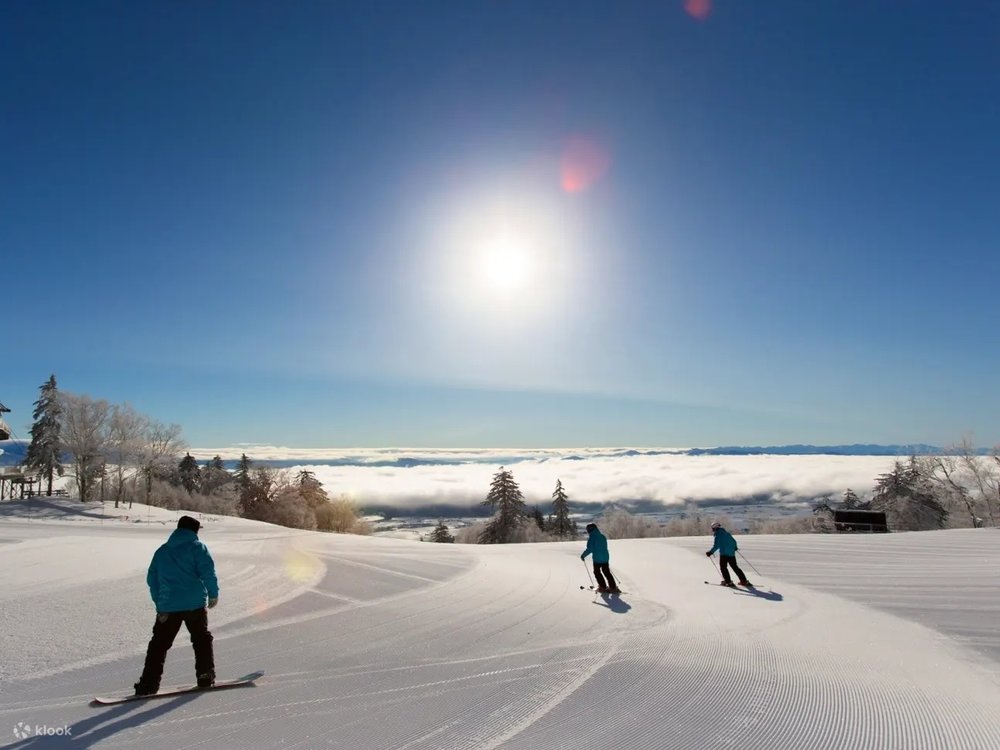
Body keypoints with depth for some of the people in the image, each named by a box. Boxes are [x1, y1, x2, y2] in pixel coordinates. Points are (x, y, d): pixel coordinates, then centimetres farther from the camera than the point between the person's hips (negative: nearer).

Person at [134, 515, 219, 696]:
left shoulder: (162, 551, 13)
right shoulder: (197, 546, -2)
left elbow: (152, 579, 15)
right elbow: (207, 571, -13)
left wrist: (159, 603, 21)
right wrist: (213, 593, -2)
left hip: (167, 606, 3)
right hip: (195, 604, -3)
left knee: (159, 645, 11)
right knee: (202, 639, 12)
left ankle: (148, 684, 4)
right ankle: (206, 677, 14)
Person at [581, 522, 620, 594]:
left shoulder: (592, 537, -14)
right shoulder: (603, 536, 8)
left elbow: (589, 549, -18)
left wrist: (583, 555, -5)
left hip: (597, 559, -6)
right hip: (605, 557, 6)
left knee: (597, 572, 13)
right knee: (607, 572, 16)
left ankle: (603, 587, 14)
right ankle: (613, 587, 14)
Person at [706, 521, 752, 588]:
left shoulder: (718, 535, -8)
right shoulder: (727, 533, 14)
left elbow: (716, 546, -17)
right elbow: (734, 542, 21)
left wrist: (710, 552, -13)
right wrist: (735, 548, 40)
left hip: (724, 553, -7)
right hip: (731, 553, 7)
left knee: (723, 567, 3)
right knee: (735, 567, 16)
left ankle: (728, 581, -6)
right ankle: (744, 581, 17)